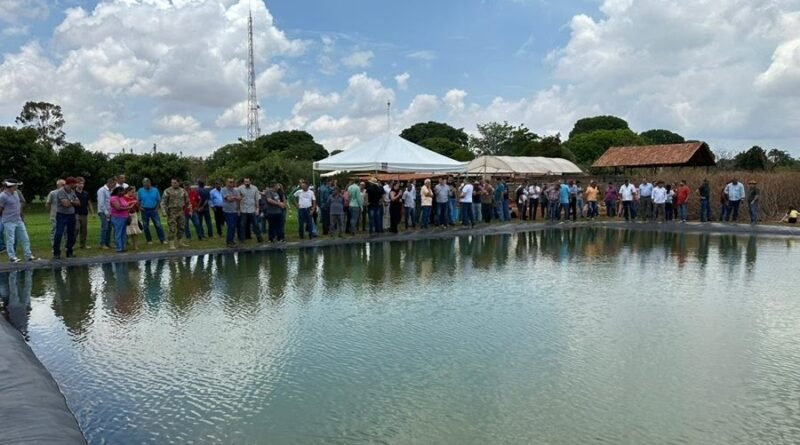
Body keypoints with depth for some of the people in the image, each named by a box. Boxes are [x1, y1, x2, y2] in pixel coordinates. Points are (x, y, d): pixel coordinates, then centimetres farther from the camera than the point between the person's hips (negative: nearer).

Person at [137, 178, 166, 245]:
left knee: (158, 225, -6)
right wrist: (140, 207, -7)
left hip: (153, 210, -1)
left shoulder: (155, 190, 0)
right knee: (146, 226, 7)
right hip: (145, 211, 1)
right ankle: (149, 240, 18)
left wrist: (157, 208, -5)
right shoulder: (140, 191, 1)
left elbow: (158, 200, 6)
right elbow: (138, 201, 8)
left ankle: (162, 240, -2)